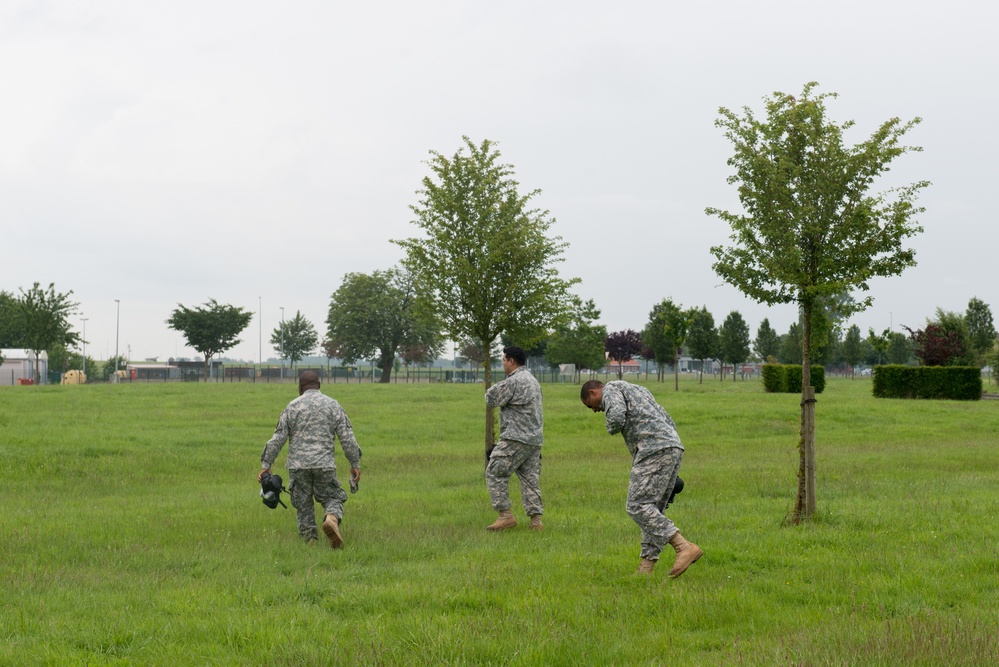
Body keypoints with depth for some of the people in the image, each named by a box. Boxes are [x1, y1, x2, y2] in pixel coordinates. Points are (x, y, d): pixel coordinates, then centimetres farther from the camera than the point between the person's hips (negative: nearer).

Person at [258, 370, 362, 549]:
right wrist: (355, 464, 8)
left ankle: (310, 540, 7)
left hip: (298, 465, 0)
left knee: (303, 505, 11)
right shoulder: (333, 405, 7)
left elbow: (278, 438, 3)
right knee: (332, 498, 10)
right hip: (324, 464, 0)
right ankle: (332, 518, -21)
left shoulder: (292, 407, 6)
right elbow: (347, 438, 3)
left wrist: (265, 464, 6)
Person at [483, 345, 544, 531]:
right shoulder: (532, 380, 19)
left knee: (495, 472, -3)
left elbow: (491, 398, -7)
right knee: (530, 477, 8)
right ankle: (536, 519, 2)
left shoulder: (513, 381, -13)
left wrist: (497, 386, 12)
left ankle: (505, 514, -8)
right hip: (534, 438, 9)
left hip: (516, 438, -9)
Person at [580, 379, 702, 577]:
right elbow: (669, 424, 29)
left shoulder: (611, 389, 6)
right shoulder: (638, 390, 33)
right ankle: (645, 568, 4)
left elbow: (616, 418, -17)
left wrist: (612, 428, 8)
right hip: (674, 448, 9)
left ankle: (684, 547, -19)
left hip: (654, 449, -9)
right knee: (652, 509, 9)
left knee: (638, 506, -10)